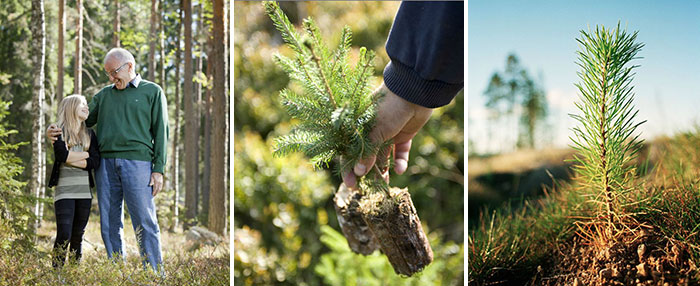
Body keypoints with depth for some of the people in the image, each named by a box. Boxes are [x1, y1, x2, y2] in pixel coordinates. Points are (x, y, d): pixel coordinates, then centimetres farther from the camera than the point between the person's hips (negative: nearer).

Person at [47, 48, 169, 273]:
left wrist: (158, 169, -5)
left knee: (145, 223, -7)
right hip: (105, 163, 4)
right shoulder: (104, 95, 20)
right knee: (110, 224, 4)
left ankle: (156, 276, -5)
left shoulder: (152, 92, 8)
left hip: (137, 162, -4)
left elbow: (160, 132, 4)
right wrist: (56, 131, 2)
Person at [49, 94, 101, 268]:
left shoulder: (89, 134, 15)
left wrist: (72, 158, -10)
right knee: (64, 235, -13)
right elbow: (63, 155, -15)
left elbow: (95, 162, 1)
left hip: (84, 191, 4)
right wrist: (86, 154, -3)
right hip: (64, 190, -4)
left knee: (78, 236, 6)